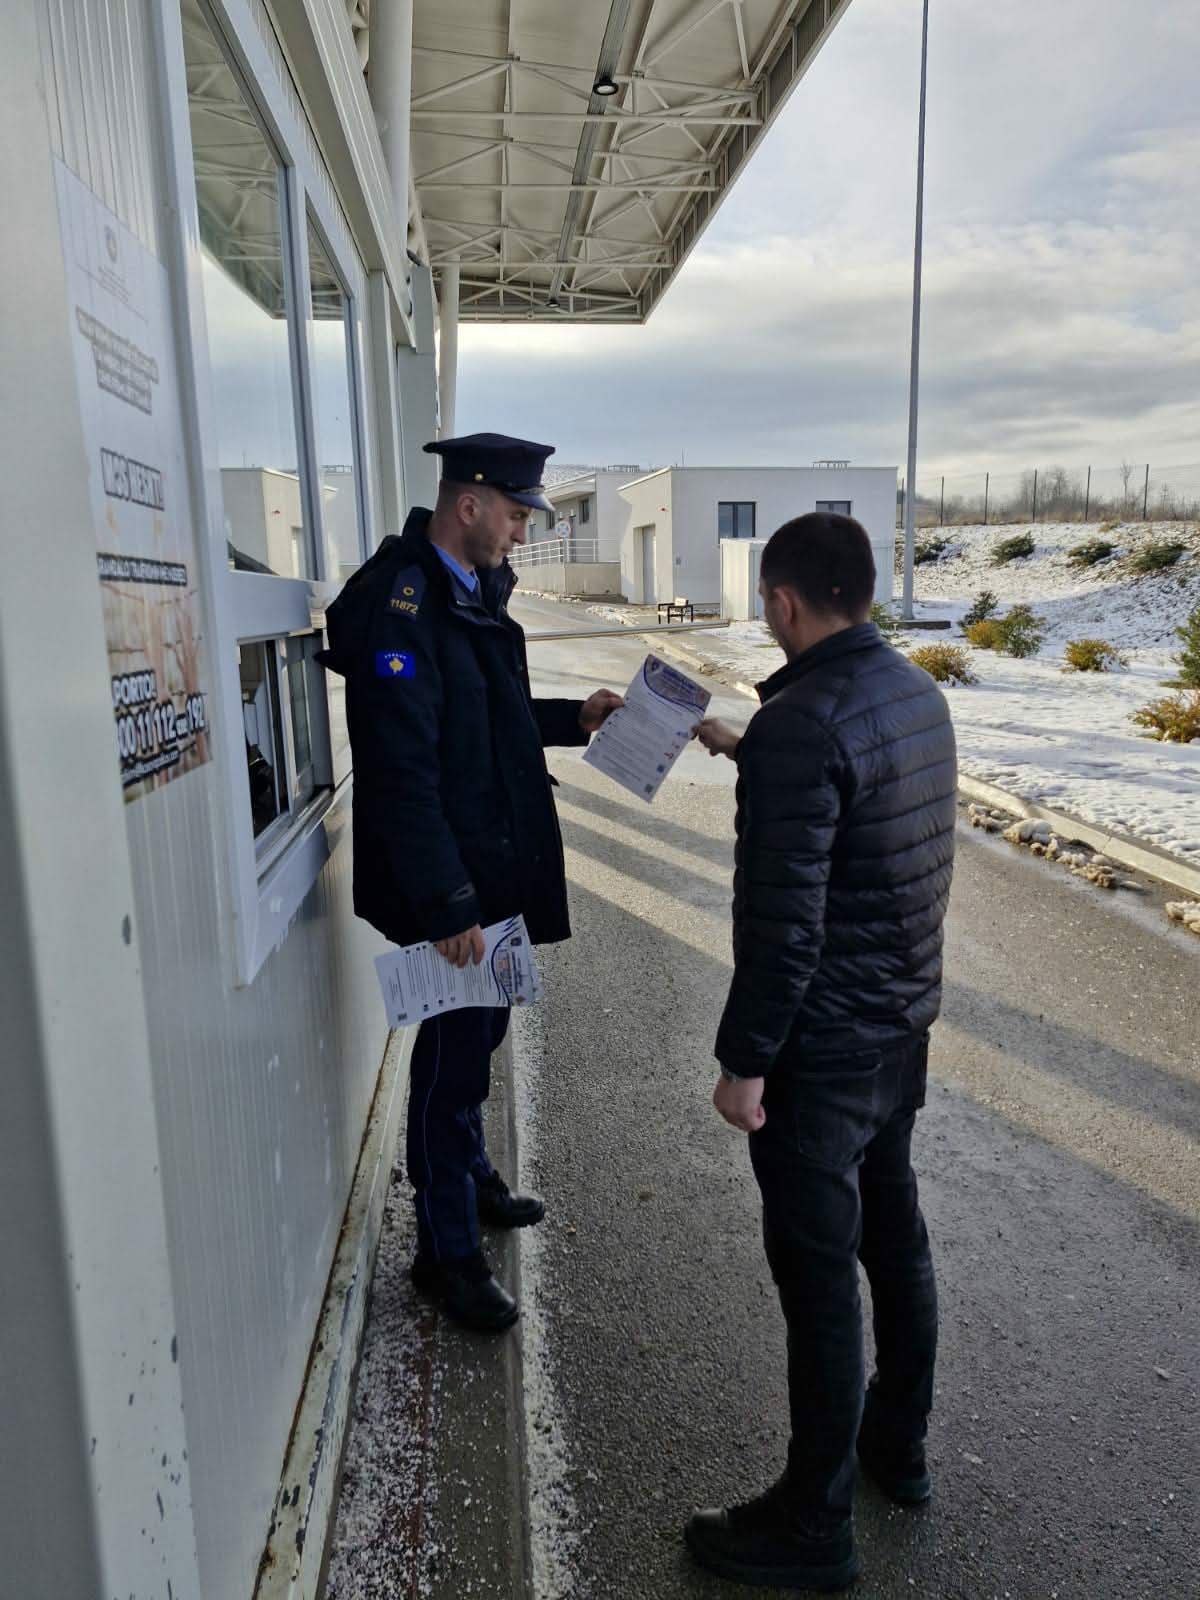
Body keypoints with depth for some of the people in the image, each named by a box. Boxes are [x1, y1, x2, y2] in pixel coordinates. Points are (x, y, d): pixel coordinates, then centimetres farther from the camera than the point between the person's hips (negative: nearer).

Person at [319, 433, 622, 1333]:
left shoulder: (472, 591, 11)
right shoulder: (400, 601, -20)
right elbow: (402, 769, -25)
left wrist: (569, 719, 9)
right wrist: (447, 905, -25)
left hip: (496, 869, 9)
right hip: (448, 887, -9)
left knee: (476, 1039, 23)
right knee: (453, 1055, 4)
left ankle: (470, 1179, 44)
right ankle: (447, 1251, 23)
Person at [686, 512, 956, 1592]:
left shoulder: (799, 723, -25)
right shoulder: (918, 693, 3)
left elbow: (783, 919, -26)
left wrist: (744, 1060, -16)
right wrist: (744, 751, 29)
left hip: (822, 1047, -9)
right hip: (905, 1024, 9)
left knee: (818, 1271, 5)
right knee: (894, 1233, 22)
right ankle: (900, 1445, 43)